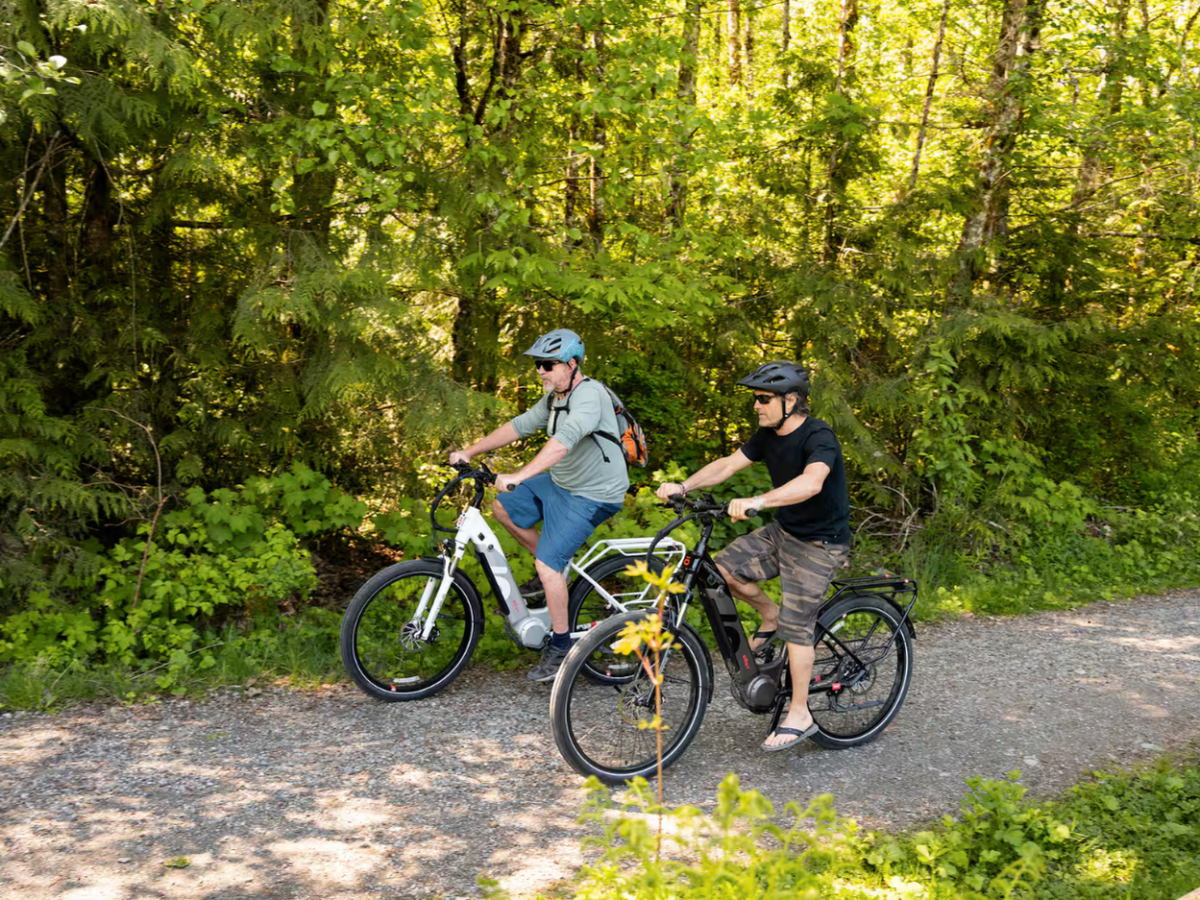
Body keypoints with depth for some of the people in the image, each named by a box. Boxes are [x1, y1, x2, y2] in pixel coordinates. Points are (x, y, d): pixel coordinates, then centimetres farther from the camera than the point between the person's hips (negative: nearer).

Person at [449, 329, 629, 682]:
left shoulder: (589, 395, -24)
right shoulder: (555, 398, 7)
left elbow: (564, 440, -39)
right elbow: (520, 426, 10)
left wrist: (519, 476, -46)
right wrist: (470, 451, 2)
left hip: (591, 496, -10)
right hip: (560, 483, 10)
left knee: (548, 562, -16)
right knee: (504, 508, 12)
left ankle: (561, 647, -2)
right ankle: (554, 573, 22)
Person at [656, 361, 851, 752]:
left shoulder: (818, 437, -25)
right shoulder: (769, 435, 1)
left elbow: (811, 482, -43)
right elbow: (728, 464, 1)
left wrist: (757, 501, -56)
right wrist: (683, 486, -14)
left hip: (818, 544, -8)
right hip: (782, 531, 8)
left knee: (796, 628, -8)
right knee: (725, 568, -6)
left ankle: (799, 715, 6)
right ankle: (770, 616, 19)